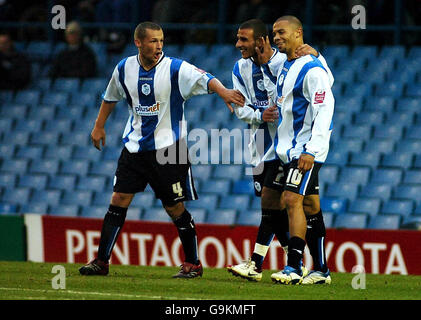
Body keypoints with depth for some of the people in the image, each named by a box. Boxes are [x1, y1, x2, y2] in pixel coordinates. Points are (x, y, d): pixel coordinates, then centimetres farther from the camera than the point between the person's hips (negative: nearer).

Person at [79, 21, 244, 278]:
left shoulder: (175, 68, -12)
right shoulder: (125, 68, 2)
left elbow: (204, 79, -26)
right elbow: (111, 97, 20)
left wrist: (223, 91, -45)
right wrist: (99, 126, 23)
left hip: (168, 147, -4)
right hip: (135, 146, 4)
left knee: (175, 207, -2)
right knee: (119, 200, 0)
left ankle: (193, 264, 12)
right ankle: (101, 261, 7)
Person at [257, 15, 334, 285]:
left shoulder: (312, 69, -15)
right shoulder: (286, 68, 14)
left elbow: (325, 111, -20)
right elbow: (279, 100, 27)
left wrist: (311, 151, -25)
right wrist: (265, 66, 19)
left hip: (306, 149, -9)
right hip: (291, 149, 9)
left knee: (293, 199, -17)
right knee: (309, 207, 11)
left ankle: (293, 268, -19)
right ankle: (321, 270, 14)